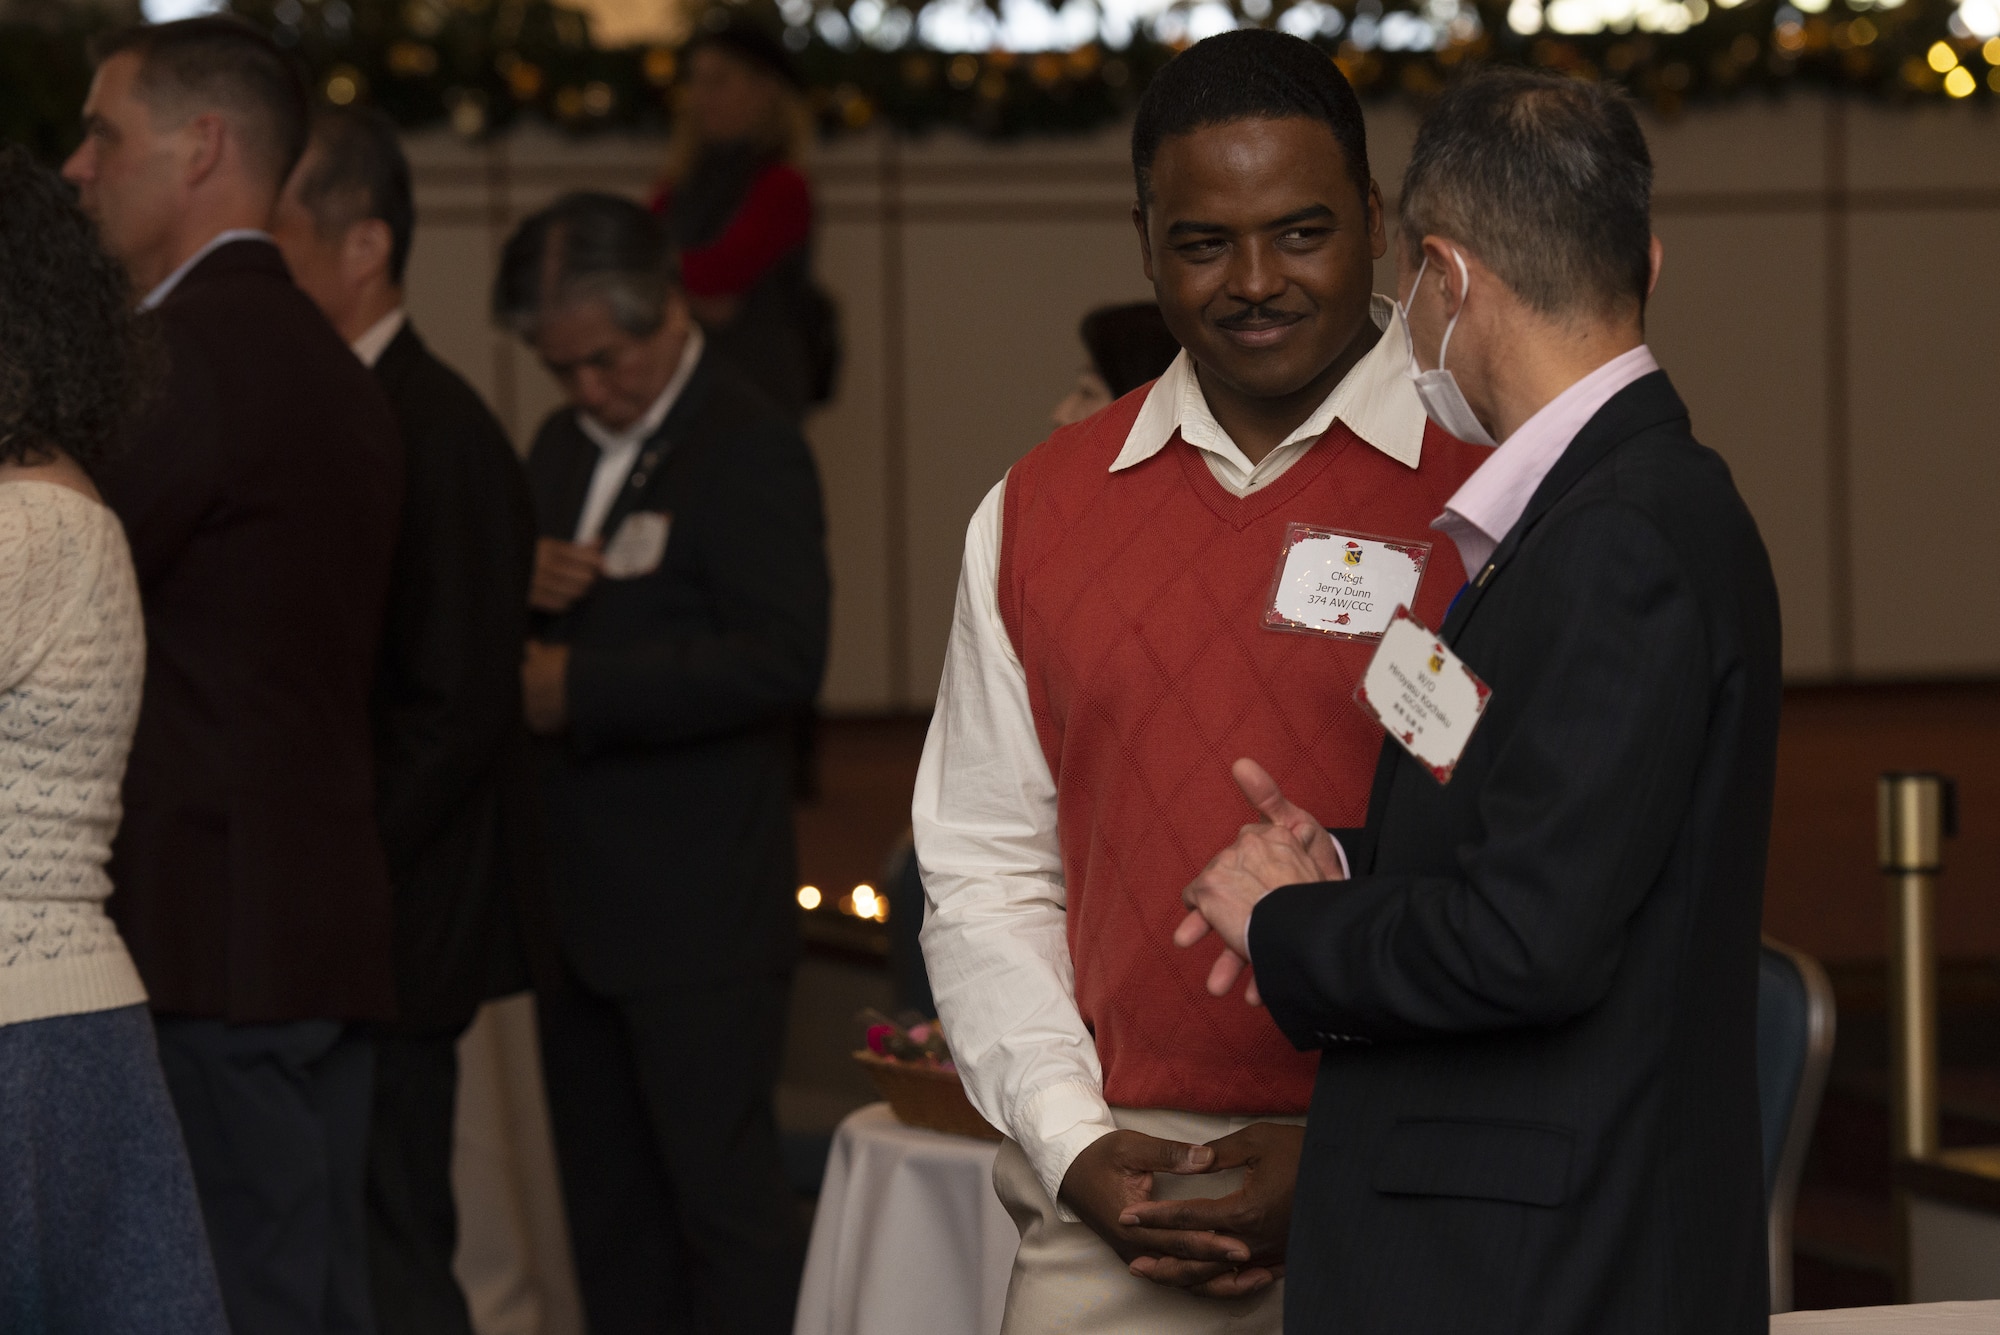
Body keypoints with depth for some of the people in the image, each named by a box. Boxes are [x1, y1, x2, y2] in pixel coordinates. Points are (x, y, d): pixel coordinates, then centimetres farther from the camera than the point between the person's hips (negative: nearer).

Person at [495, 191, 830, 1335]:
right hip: (581, 895, 9)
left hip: (700, 910, -8)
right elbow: (531, 642, 22)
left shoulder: (750, 446, -12)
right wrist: (523, 588, -2)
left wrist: (580, 689, -20)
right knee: (611, 1209, 12)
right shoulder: (565, 445, 16)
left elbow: (783, 659, -22)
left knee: (727, 1198, -7)